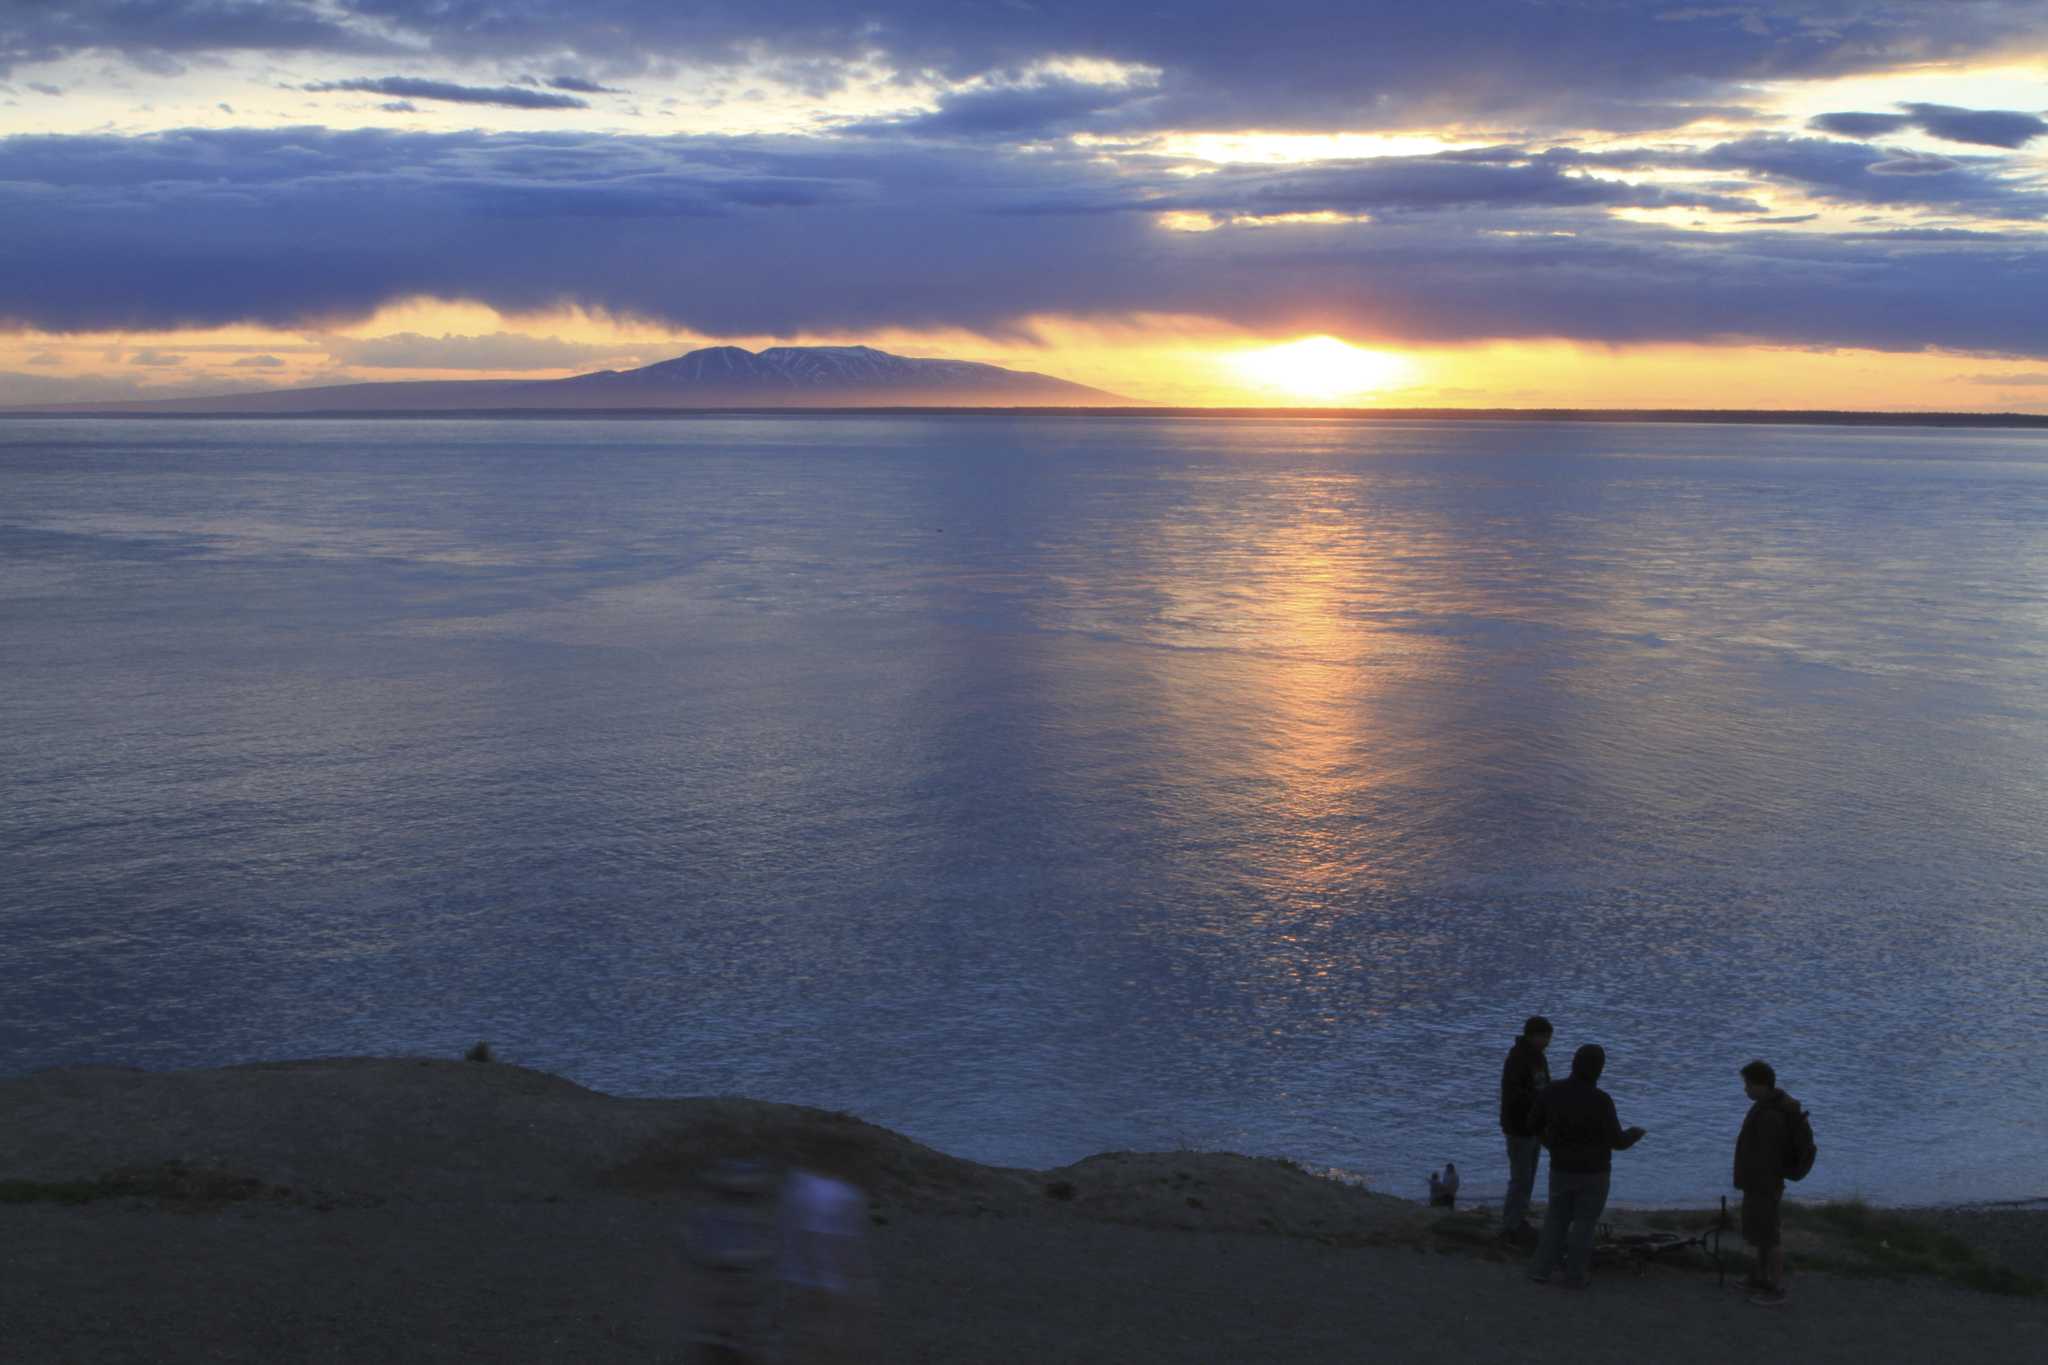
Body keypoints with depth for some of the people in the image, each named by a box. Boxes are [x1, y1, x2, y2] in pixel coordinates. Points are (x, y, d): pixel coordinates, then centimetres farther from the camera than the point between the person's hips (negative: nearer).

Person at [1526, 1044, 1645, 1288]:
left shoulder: (1553, 1092, -10)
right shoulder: (1600, 1100, -22)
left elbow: (1536, 1124, 4)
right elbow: (1617, 1141, -15)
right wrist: (1635, 1134, 7)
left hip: (1561, 1168, 3)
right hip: (1594, 1172, -3)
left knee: (1556, 1219, 17)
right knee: (1584, 1222, 10)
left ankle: (1542, 1269, 12)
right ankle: (1574, 1275, 13)